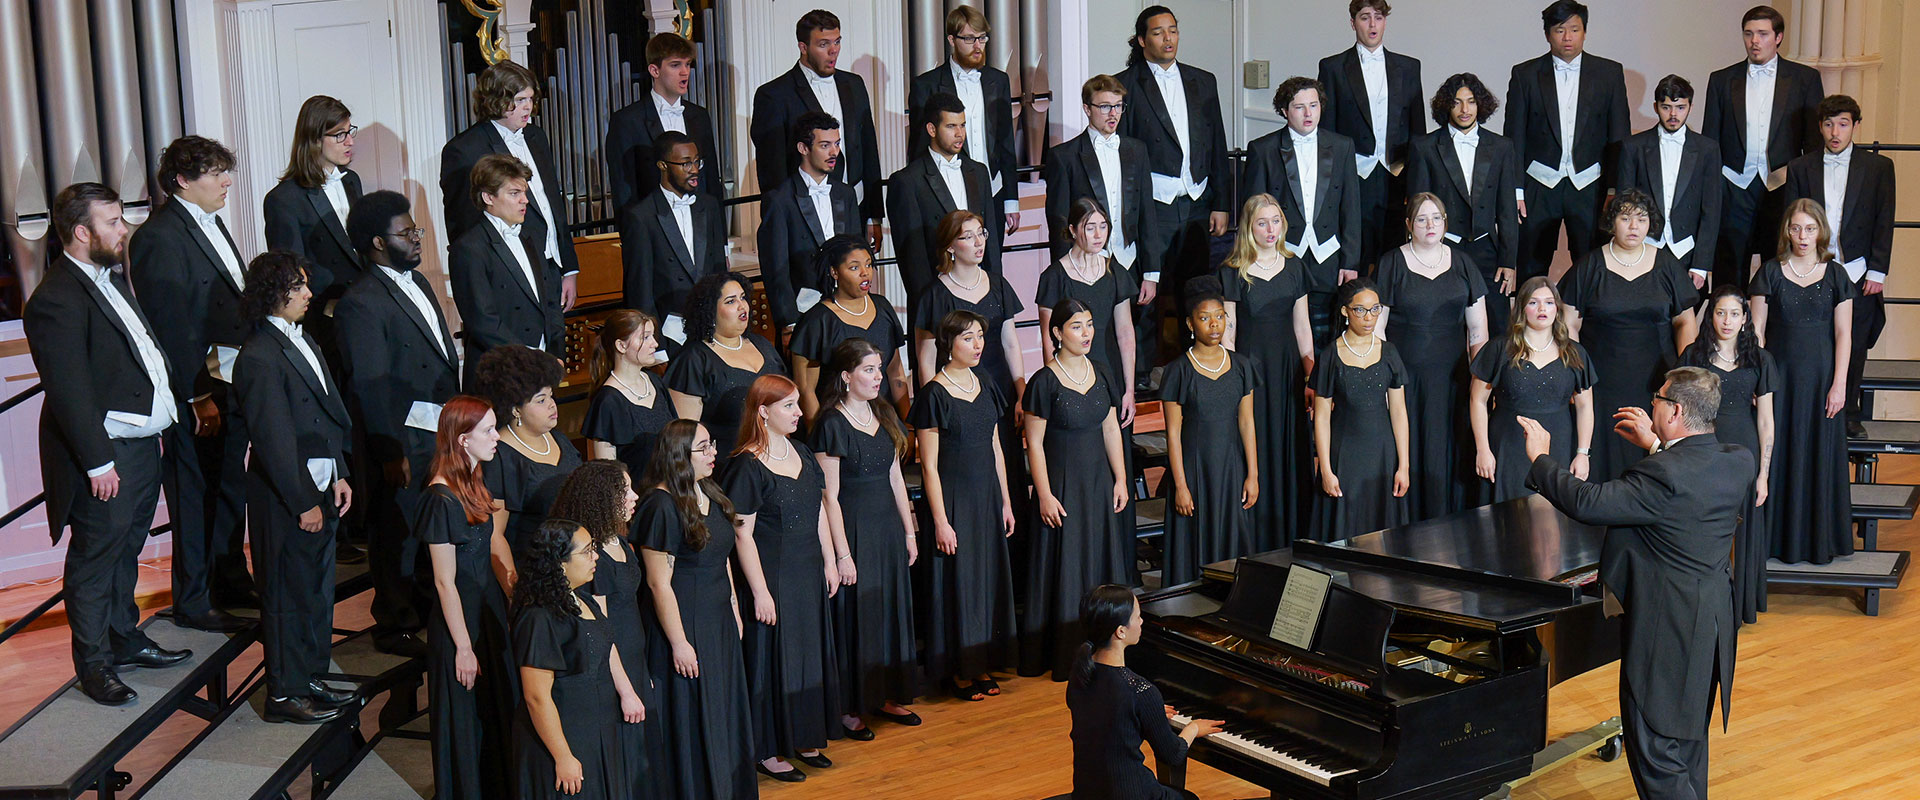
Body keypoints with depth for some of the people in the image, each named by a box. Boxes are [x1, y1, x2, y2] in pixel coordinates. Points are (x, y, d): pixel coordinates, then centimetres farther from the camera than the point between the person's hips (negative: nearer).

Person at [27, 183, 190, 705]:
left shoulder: (112, 276, 10)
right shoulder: (56, 300, -20)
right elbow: (70, 392, -21)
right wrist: (97, 463, -20)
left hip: (144, 441, 9)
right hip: (105, 454, -9)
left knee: (126, 550, 22)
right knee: (95, 560, 5)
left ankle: (126, 640, 36)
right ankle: (94, 665, 18)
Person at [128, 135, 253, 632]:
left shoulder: (211, 223, 12)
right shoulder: (160, 238, -17)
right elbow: (171, 328, -19)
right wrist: (198, 397, -18)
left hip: (233, 384, 9)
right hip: (197, 391, -9)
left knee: (230, 488, 19)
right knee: (195, 496, 4)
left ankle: (232, 581, 34)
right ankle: (192, 603, 17)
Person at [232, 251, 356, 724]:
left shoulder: (303, 340, 10)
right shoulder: (260, 358, -19)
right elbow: (274, 440, -20)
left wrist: (338, 476, 12)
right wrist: (303, 503, -18)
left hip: (319, 488, 9)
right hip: (286, 498, -9)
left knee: (317, 587, 17)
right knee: (289, 593, 3)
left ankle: (309, 680, 30)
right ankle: (284, 694, 15)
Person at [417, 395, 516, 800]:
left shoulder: (472, 483, 3)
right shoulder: (442, 500, -23)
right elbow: (445, 581, -20)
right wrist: (464, 647, -18)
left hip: (489, 605, 9)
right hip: (460, 616, -9)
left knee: (496, 709, 20)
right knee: (466, 717, 8)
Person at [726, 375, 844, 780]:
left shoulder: (802, 455, 7)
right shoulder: (748, 467, -16)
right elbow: (742, 534, -16)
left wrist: (830, 562, 11)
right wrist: (760, 591, -18)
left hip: (809, 575, 8)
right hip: (773, 577, -8)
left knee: (812, 653, 15)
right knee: (773, 659, 1)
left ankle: (805, 739, 29)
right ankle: (767, 751, 14)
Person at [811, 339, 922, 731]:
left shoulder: (884, 414, 9)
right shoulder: (832, 424, -13)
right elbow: (829, 495, -14)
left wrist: (908, 532, 12)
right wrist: (842, 553, -16)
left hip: (888, 526, 7)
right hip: (853, 527, -7)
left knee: (892, 609, 13)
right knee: (855, 614, 0)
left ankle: (886, 695, 26)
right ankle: (850, 706, 12)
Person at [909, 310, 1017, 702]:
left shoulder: (986, 386, 7)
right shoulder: (934, 394, -14)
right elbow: (929, 466, -14)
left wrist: (1006, 502, 12)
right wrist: (941, 521, -15)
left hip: (987, 495, 7)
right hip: (952, 499, -7)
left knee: (989, 577, 12)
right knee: (958, 581, 2)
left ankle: (983, 663, 25)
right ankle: (957, 670, 15)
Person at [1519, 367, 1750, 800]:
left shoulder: (1664, 473, -26)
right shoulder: (1739, 462, -1)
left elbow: (1587, 502, -27)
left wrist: (1540, 459, -13)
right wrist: (1656, 446, 18)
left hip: (1666, 631, -9)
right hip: (1712, 625, 9)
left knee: (1657, 755, 0)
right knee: (1688, 740, 24)